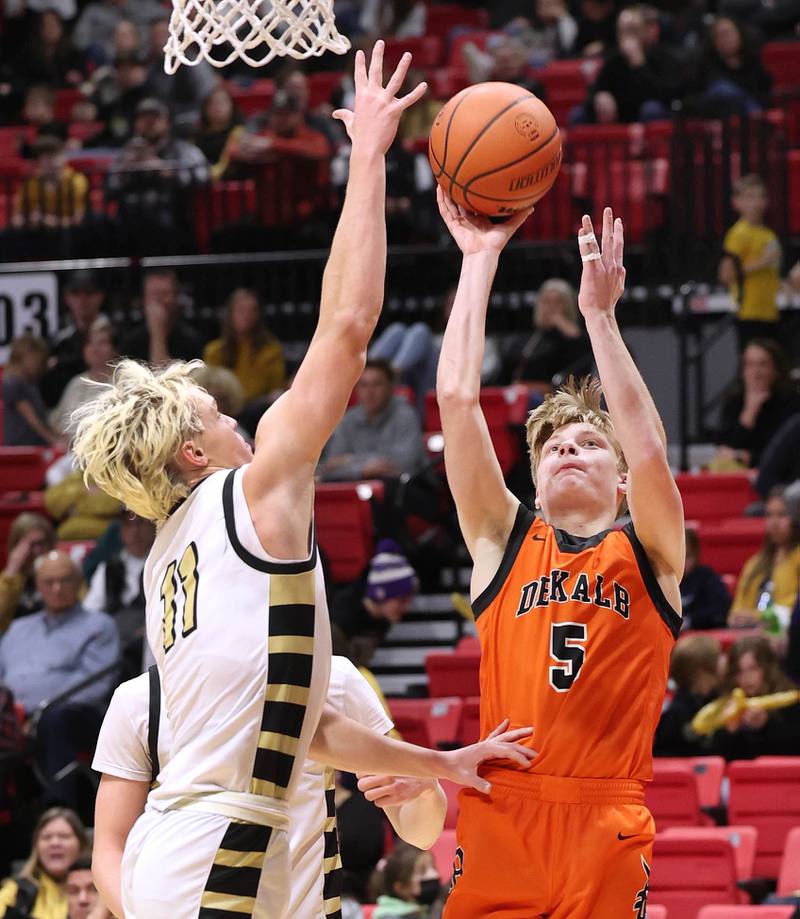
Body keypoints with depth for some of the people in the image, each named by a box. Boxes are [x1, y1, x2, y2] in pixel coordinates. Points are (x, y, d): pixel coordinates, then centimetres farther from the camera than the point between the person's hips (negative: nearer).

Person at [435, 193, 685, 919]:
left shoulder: (649, 555, 10)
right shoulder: (504, 541, 14)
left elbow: (649, 453, -9)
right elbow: (457, 397, 6)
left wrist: (600, 314, -12)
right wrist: (480, 258, 5)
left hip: (609, 828, -1)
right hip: (499, 816, 1)